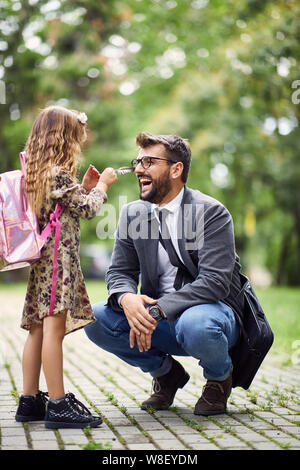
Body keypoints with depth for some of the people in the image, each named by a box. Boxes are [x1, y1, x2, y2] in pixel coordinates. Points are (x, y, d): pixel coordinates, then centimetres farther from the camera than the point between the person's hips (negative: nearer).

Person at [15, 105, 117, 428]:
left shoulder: (36, 173, 17)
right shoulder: (58, 173, -11)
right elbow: (87, 209, -8)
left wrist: (84, 187, 20)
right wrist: (101, 186, 7)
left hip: (42, 261, 10)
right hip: (59, 257, -10)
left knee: (38, 330, 9)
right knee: (54, 328, -12)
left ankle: (30, 401, 13)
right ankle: (57, 404, -13)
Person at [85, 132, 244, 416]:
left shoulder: (212, 213, -13)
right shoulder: (132, 214, 4)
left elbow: (215, 282, -22)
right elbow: (120, 272, 4)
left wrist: (158, 310, -30)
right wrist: (126, 298, -22)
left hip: (211, 311, -5)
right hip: (159, 320, 5)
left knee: (196, 325, -40)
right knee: (96, 319, -16)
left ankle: (219, 376, -1)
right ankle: (166, 372, 8)